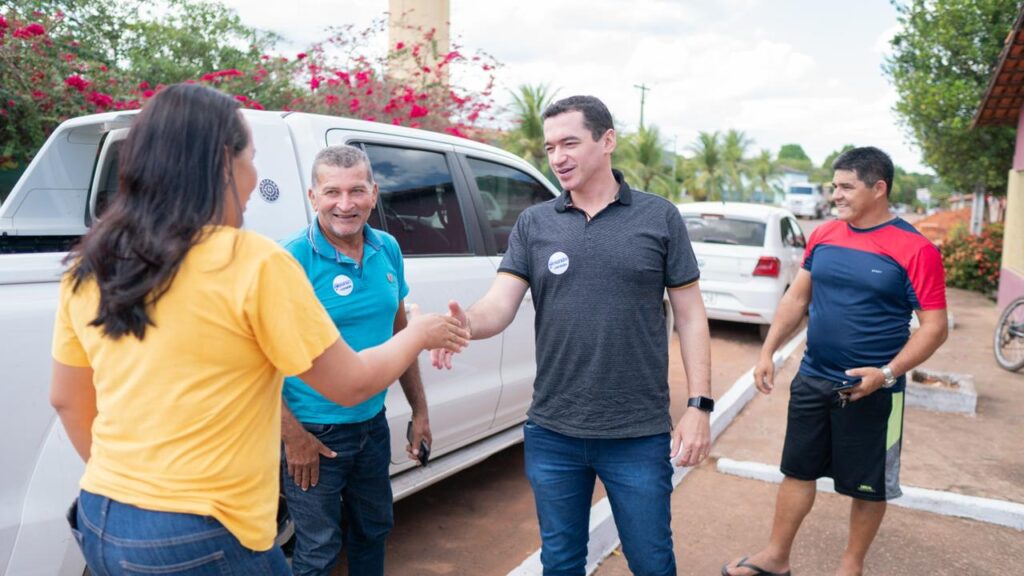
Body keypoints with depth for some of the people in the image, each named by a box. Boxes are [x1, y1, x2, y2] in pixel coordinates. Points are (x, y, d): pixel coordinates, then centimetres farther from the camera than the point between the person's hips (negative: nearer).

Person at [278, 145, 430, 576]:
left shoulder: (388, 250, 0)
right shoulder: (294, 259, -17)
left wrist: (419, 410, 11)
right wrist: (294, 437, -19)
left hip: (373, 423, 6)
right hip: (316, 432, -5)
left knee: (374, 529, 23)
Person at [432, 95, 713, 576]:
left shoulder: (659, 217, -1)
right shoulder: (533, 224, 3)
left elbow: (690, 315, 1)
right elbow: (499, 306, -6)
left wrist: (699, 404, -5)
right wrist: (465, 323, -29)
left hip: (639, 434, -1)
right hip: (552, 433, 2)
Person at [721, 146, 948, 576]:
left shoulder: (914, 249, -12)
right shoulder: (823, 236, 2)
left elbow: (934, 327, -12)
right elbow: (797, 297, 10)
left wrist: (887, 374, -23)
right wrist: (768, 351, 4)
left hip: (869, 391, -4)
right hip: (811, 380, 4)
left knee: (867, 485, 13)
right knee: (798, 470, 15)